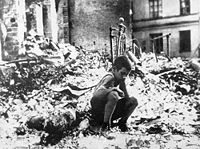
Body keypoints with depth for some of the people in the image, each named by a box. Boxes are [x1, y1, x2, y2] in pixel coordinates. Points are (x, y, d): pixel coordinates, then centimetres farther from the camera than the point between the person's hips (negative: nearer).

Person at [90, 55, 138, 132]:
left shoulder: (120, 79, 4)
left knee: (133, 101, -1)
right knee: (113, 95, -36)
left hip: (110, 111, 8)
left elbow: (127, 99, 5)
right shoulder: (109, 78, -20)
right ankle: (105, 124, -21)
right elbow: (95, 94, -34)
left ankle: (122, 122, 14)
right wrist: (114, 89, -34)